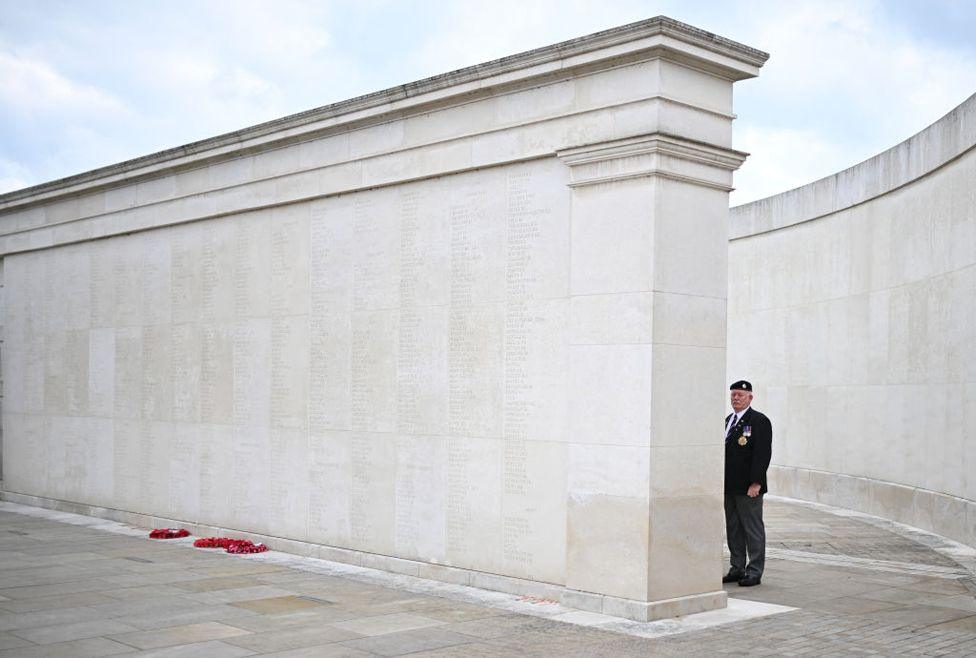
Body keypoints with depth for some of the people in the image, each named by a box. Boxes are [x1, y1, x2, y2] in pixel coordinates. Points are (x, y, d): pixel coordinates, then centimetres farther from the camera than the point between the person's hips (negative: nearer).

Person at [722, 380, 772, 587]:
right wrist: (723, 482, 13)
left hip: (749, 487, -7)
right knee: (733, 529, 12)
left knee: (753, 529, 0)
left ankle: (755, 572, 6)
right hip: (729, 486, 8)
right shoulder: (729, 420, 16)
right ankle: (737, 568, 21)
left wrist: (756, 483, -19)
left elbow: (763, 454, -14)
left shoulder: (759, 421, -8)